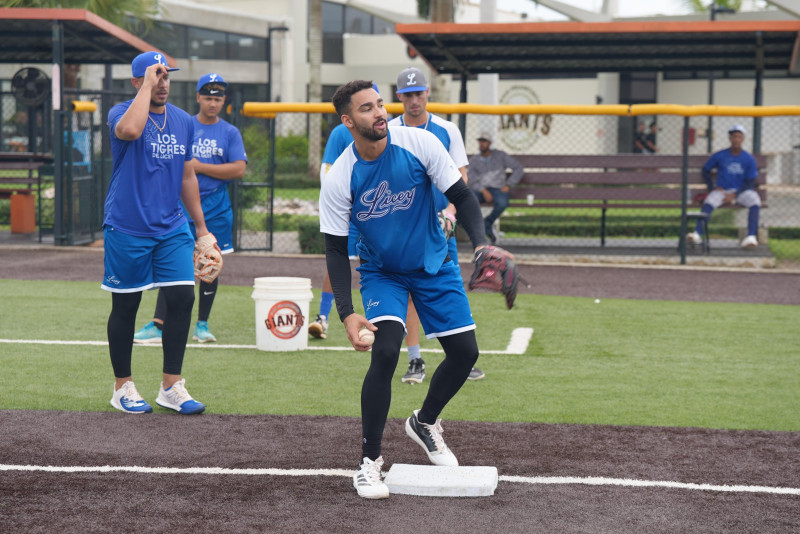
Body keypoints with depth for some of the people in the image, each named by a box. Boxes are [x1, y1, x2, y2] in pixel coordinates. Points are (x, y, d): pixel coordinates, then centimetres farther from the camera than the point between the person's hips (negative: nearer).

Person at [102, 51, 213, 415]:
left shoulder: (183, 121, 9)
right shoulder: (122, 113, -8)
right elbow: (130, 130, -35)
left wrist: (201, 227, 18)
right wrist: (147, 85, -25)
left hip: (172, 229, 5)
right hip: (127, 230, -5)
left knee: (182, 297, -4)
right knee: (125, 307, 4)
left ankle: (171, 386, 6)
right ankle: (122, 388, 17)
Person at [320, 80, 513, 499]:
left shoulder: (419, 143, -20)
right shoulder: (339, 179, -21)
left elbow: (461, 197, -12)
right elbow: (335, 249, -15)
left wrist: (480, 243, -29)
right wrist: (347, 313, -26)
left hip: (434, 266, 2)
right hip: (381, 272, -2)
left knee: (465, 352, 1)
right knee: (385, 351, -22)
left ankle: (425, 422, 30)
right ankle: (369, 462, -10)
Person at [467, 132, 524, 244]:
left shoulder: (500, 156, 4)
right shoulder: (474, 160, 7)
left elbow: (518, 168, 2)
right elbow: (473, 182, -1)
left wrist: (508, 185, -9)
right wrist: (484, 191, -20)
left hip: (498, 189, -1)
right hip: (481, 190, 1)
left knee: (502, 203, -39)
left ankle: (487, 224, -12)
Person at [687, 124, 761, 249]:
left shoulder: (749, 159, 2)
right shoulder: (719, 156, 4)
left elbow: (750, 182, 0)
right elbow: (706, 170, 15)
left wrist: (734, 195, -13)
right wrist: (712, 187, -1)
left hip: (742, 191, 0)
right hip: (722, 190, 0)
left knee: (755, 201, -32)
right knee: (708, 202, -31)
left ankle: (751, 237, -42)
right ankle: (698, 234, -43)